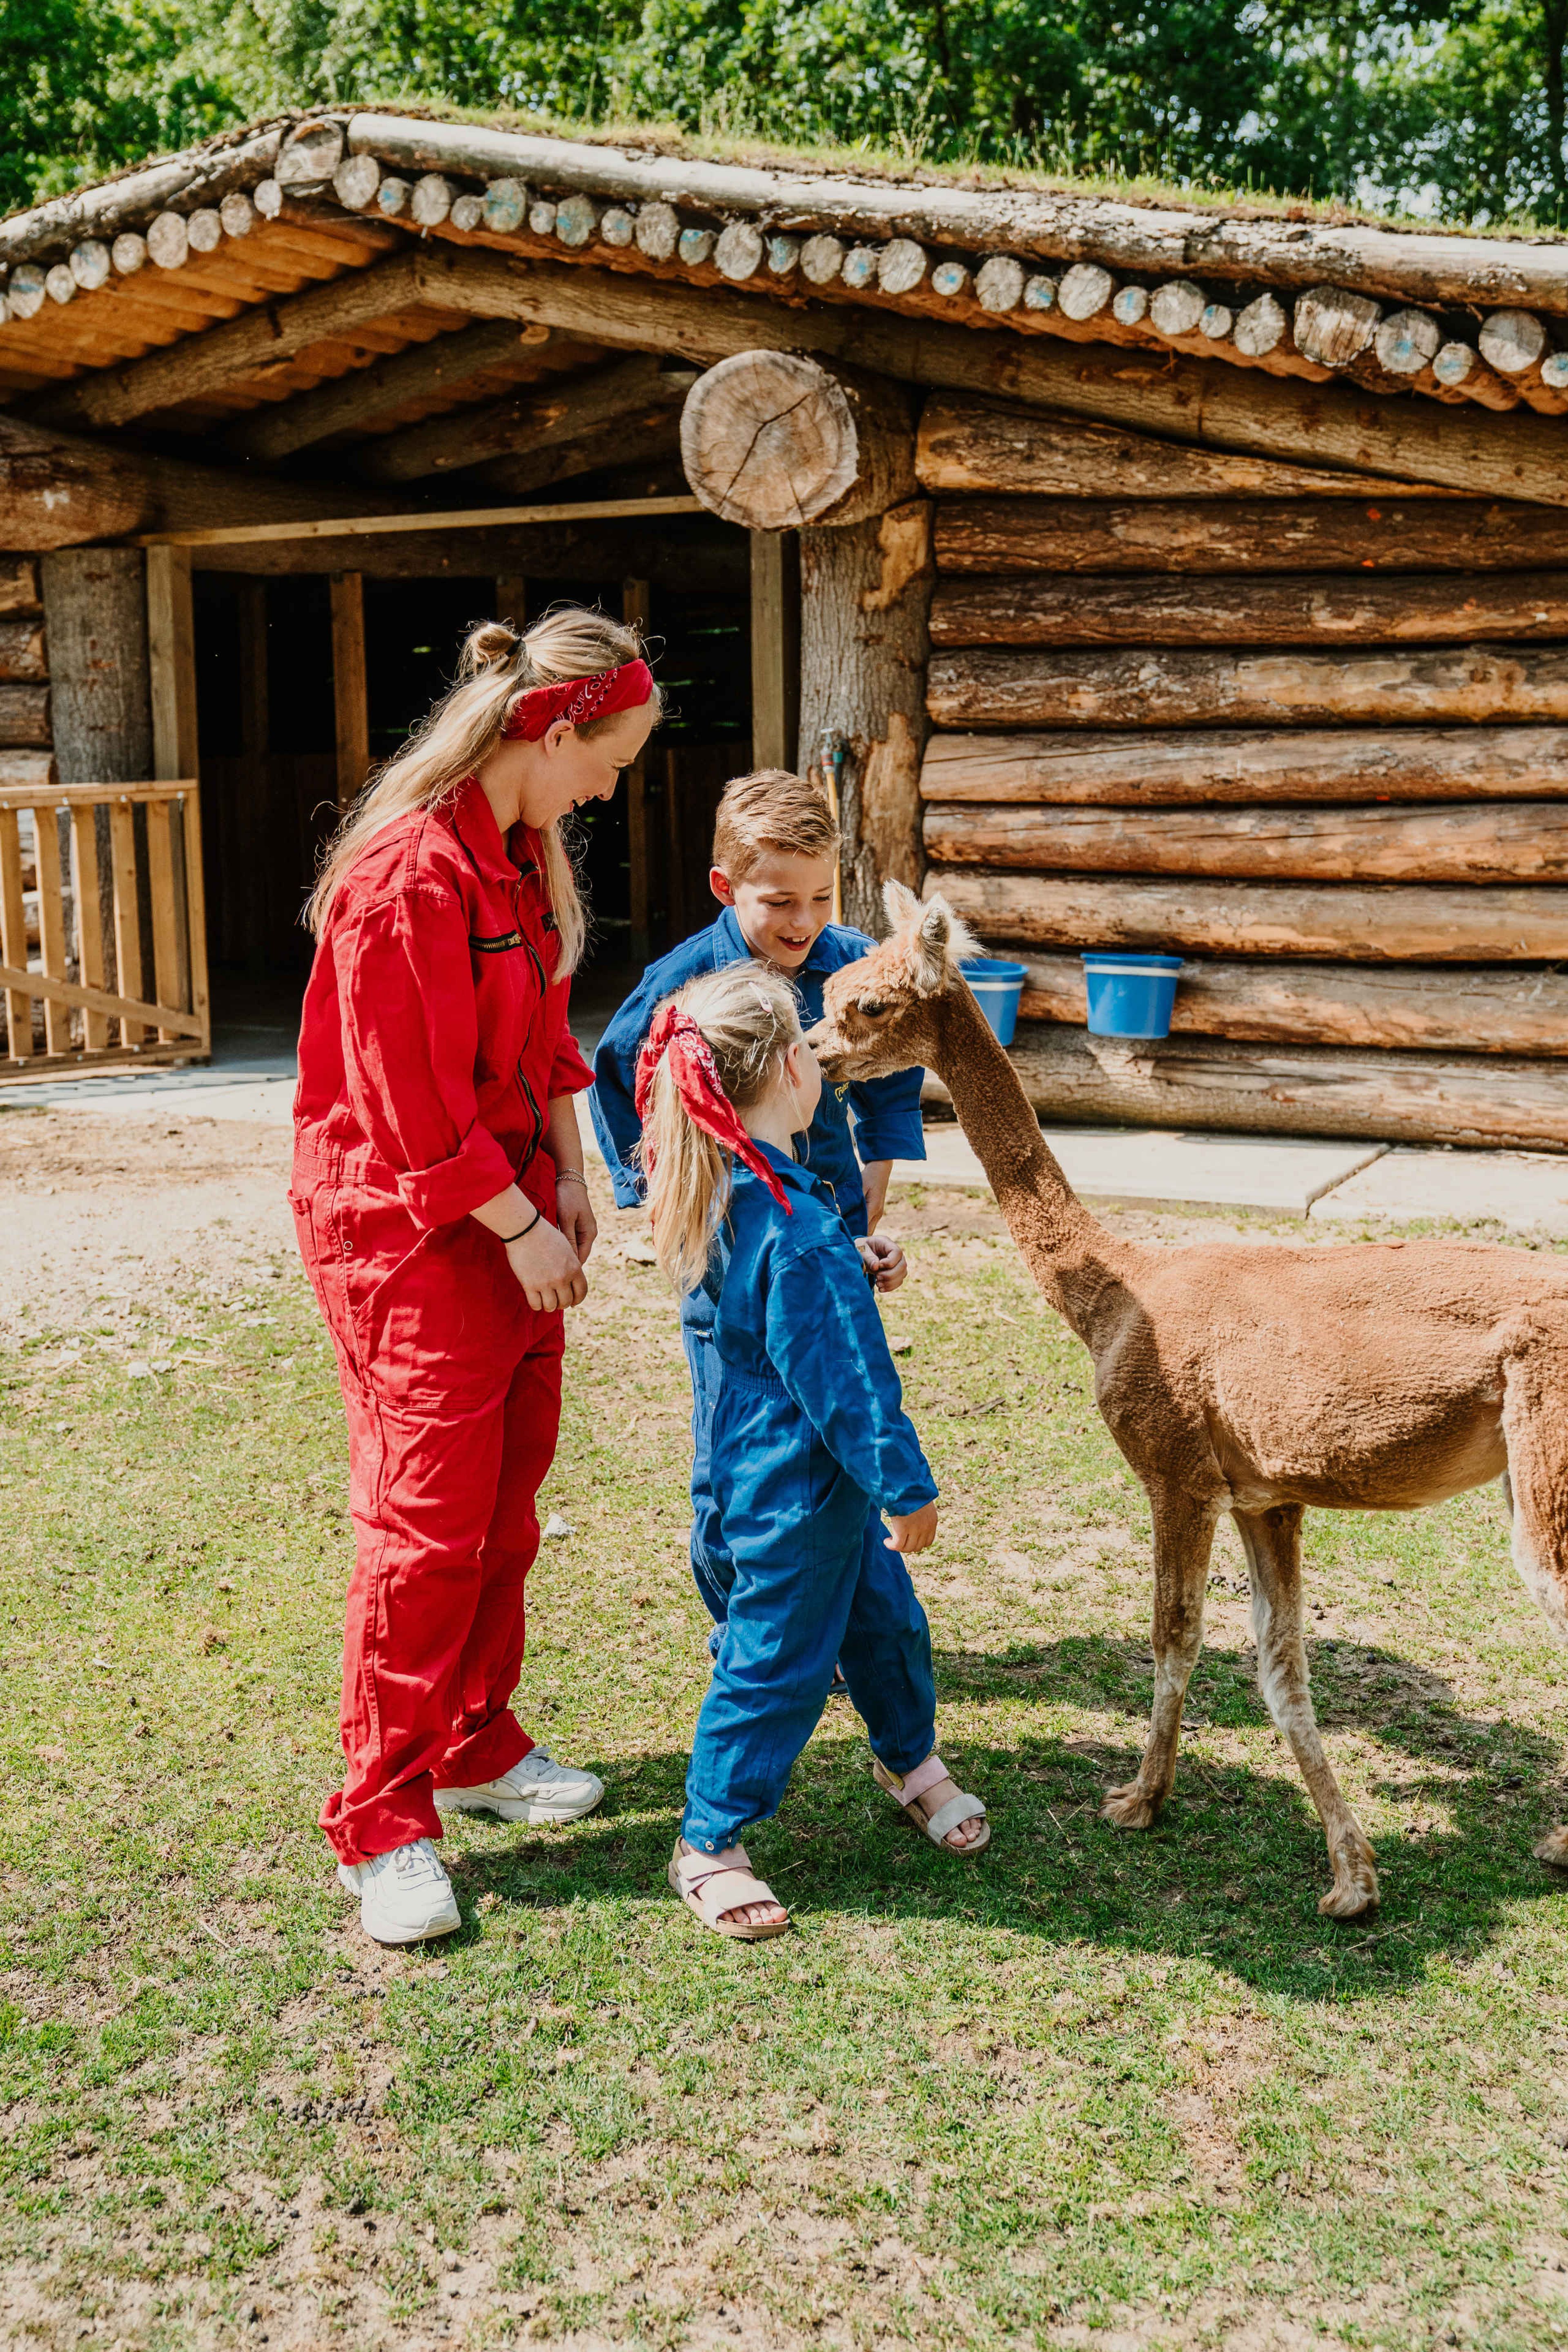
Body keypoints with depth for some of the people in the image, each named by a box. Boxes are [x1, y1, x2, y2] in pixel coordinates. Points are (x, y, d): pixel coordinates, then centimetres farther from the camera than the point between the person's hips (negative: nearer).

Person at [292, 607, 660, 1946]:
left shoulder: (526, 853, 9)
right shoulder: (406, 873, -22)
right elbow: (412, 1105, -21)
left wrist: (569, 1181, 9)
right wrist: (520, 1227, -14)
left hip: (511, 1209, 9)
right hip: (407, 1229, -9)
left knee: (508, 1502, 14)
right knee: (428, 1516, -6)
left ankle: (476, 1748, 30)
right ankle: (381, 1823, 7)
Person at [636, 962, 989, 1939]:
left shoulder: (728, 1190, -1)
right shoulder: (801, 1232, -30)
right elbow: (847, 1379, -24)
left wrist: (850, 1271, 25)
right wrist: (908, 1487, -15)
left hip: (767, 1463, 10)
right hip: (800, 1484, -9)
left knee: (883, 1609, 24)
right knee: (779, 1658, 5)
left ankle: (910, 1757, 47)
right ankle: (709, 1843, 21)